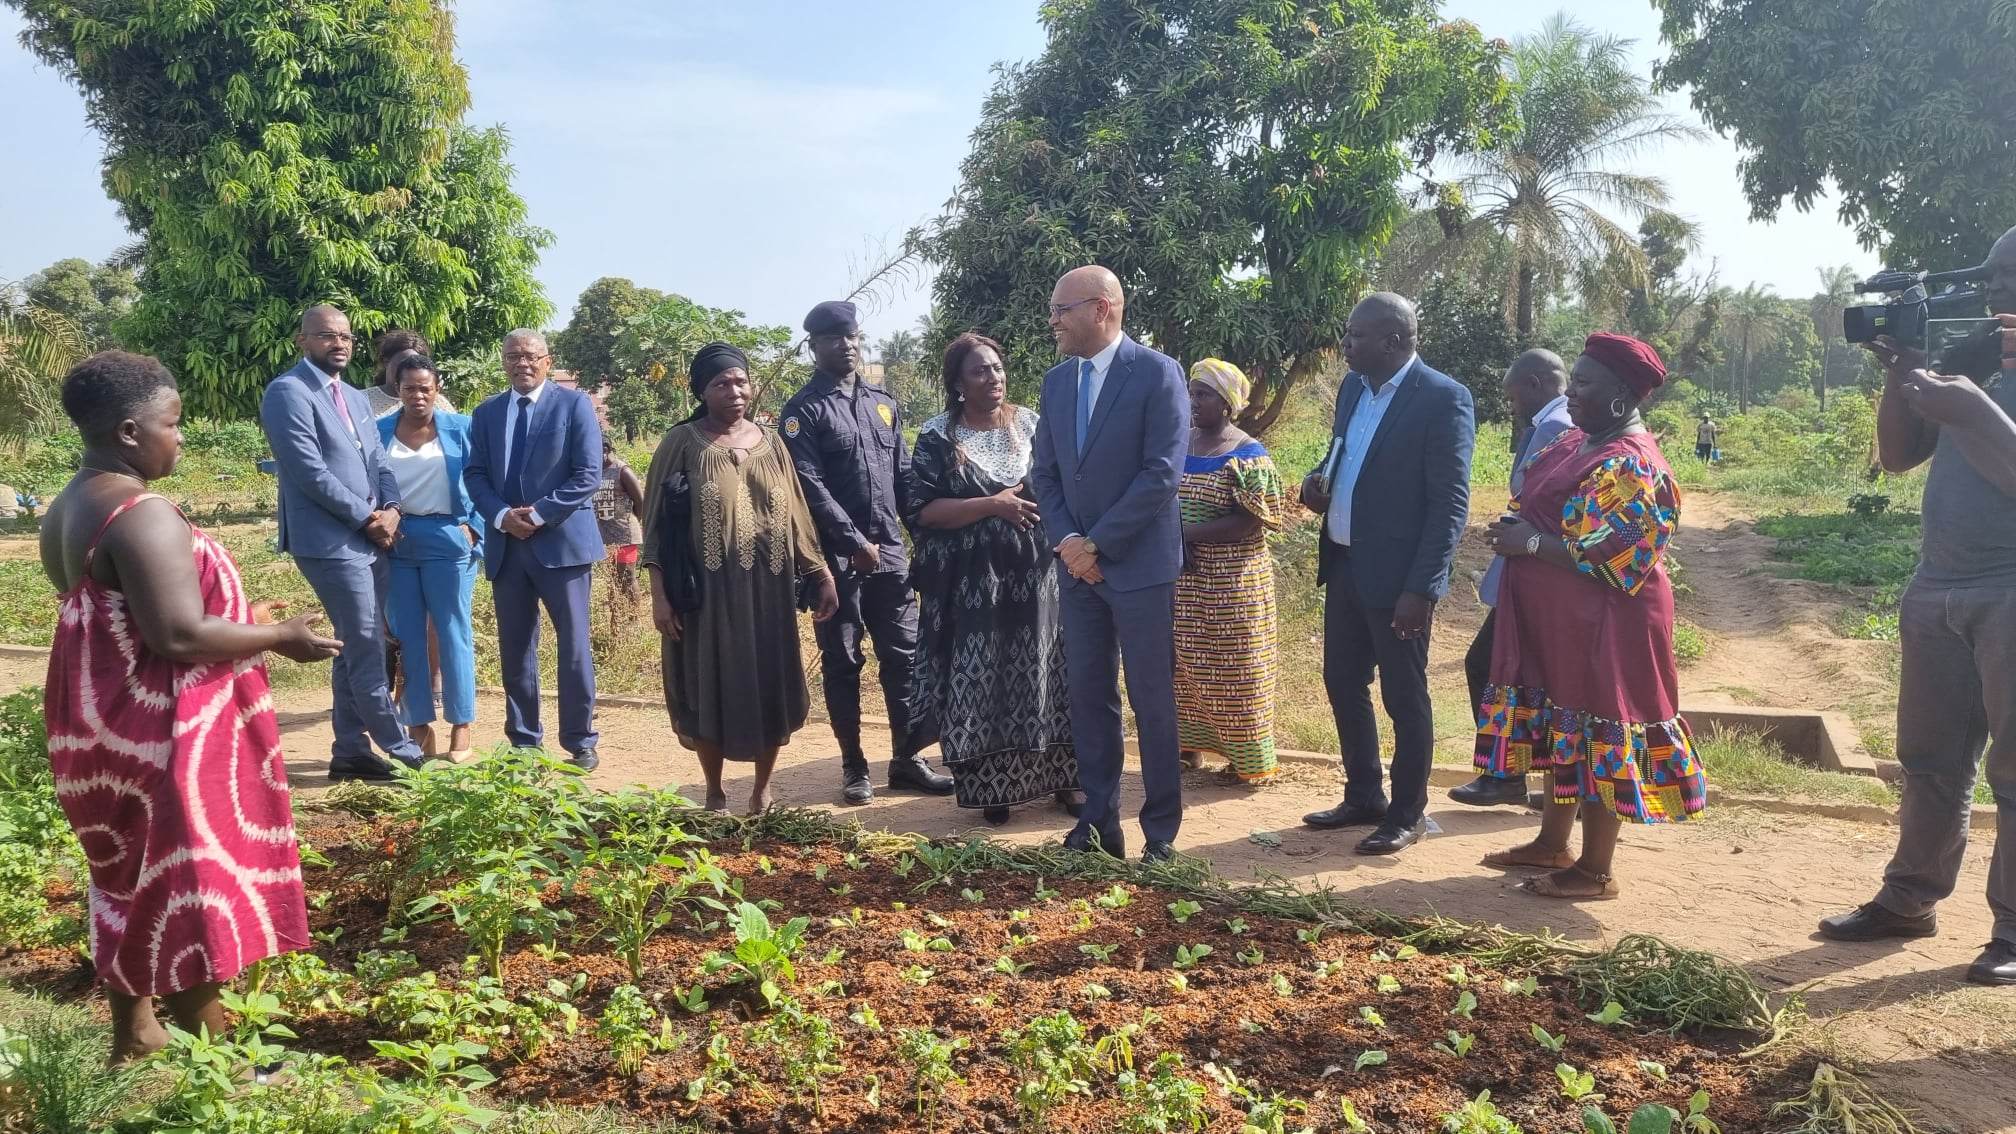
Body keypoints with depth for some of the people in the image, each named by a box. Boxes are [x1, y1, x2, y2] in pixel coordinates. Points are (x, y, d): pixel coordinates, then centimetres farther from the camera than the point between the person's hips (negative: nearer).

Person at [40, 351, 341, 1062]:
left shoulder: (67, 509, 9)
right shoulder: (142, 514, -22)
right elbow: (179, 637, -27)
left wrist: (240, 618, 18)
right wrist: (279, 637, -14)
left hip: (102, 728, 10)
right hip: (161, 735, -10)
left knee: (130, 877, 20)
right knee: (187, 888, 1)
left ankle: (133, 1033, 34)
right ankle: (217, 1053, 13)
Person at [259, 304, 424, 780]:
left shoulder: (355, 397, 18)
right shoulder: (288, 392, -9)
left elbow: (378, 460, 14)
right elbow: (309, 471, -16)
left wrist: (390, 509, -5)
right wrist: (367, 517, -12)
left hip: (371, 539, 8)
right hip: (331, 542, -8)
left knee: (356, 650, 11)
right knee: (367, 653, -4)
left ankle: (350, 751, 19)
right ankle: (403, 751, 4)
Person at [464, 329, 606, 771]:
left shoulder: (575, 403, 0)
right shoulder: (486, 412, 13)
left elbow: (588, 475, -7)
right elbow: (474, 475, 8)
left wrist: (539, 515, -14)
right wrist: (502, 516, -11)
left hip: (561, 540, -4)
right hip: (506, 545, 4)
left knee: (573, 646, 0)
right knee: (515, 649, 8)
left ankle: (580, 743, 9)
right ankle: (523, 742, 18)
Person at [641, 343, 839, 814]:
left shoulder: (770, 442, 8)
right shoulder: (681, 444, -3)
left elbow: (796, 515, 11)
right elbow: (657, 523, -4)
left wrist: (822, 575, 6)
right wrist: (660, 594, -10)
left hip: (767, 591, 3)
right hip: (707, 593, -3)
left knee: (770, 691, 8)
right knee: (710, 691, 5)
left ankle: (762, 790, 25)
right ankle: (715, 794, 22)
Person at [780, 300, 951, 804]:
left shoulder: (883, 403, 13)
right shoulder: (804, 409, -5)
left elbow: (903, 475, 14)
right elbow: (811, 486, -13)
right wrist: (856, 542, -16)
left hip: (889, 551, 5)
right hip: (836, 555, -5)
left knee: (903, 655, 6)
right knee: (842, 663, 5)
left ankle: (907, 759, 16)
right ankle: (853, 766, 14)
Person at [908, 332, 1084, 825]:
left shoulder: (1030, 423, 6)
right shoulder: (938, 436, -3)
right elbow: (921, 510, -10)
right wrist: (992, 505, -17)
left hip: (1034, 574, 3)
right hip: (971, 580, -3)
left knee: (1044, 674, 7)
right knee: (980, 681, 1)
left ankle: (1059, 777, 20)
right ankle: (991, 787, 14)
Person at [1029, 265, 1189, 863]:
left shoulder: (1157, 372, -9)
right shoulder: (1057, 380, 10)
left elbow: (1162, 472, -15)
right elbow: (1044, 471, 11)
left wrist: (1097, 542, -15)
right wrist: (1065, 540, -5)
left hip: (1139, 563, -6)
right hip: (1078, 564, 6)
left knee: (1152, 701, 2)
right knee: (1089, 696, 10)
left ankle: (1161, 831, 13)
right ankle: (1099, 820, 20)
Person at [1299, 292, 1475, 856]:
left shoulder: (1443, 399, -14)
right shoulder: (1353, 387, 9)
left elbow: (1451, 504, -16)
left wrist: (1422, 588, -20)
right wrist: (1320, 480, 0)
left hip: (1397, 576, -8)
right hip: (1343, 565, 8)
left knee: (1404, 697, 5)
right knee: (1342, 684, 16)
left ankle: (1408, 814, 20)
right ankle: (1362, 798, 32)